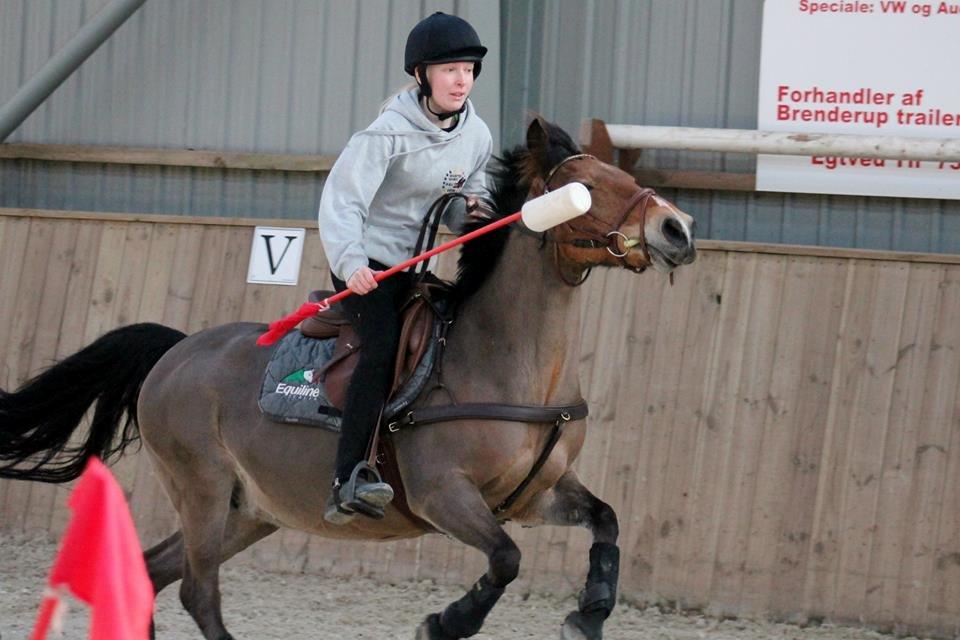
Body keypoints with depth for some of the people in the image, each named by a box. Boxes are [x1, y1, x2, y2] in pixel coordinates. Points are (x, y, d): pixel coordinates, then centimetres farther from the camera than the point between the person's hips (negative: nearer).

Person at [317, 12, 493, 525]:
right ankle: (349, 481, -34)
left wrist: (472, 214, -4)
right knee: (384, 347, -26)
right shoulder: (390, 132, -18)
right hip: (368, 265, -8)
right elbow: (341, 200, -25)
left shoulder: (477, 136, 2)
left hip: (421, 264, 8)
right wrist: (350, 262, -40)